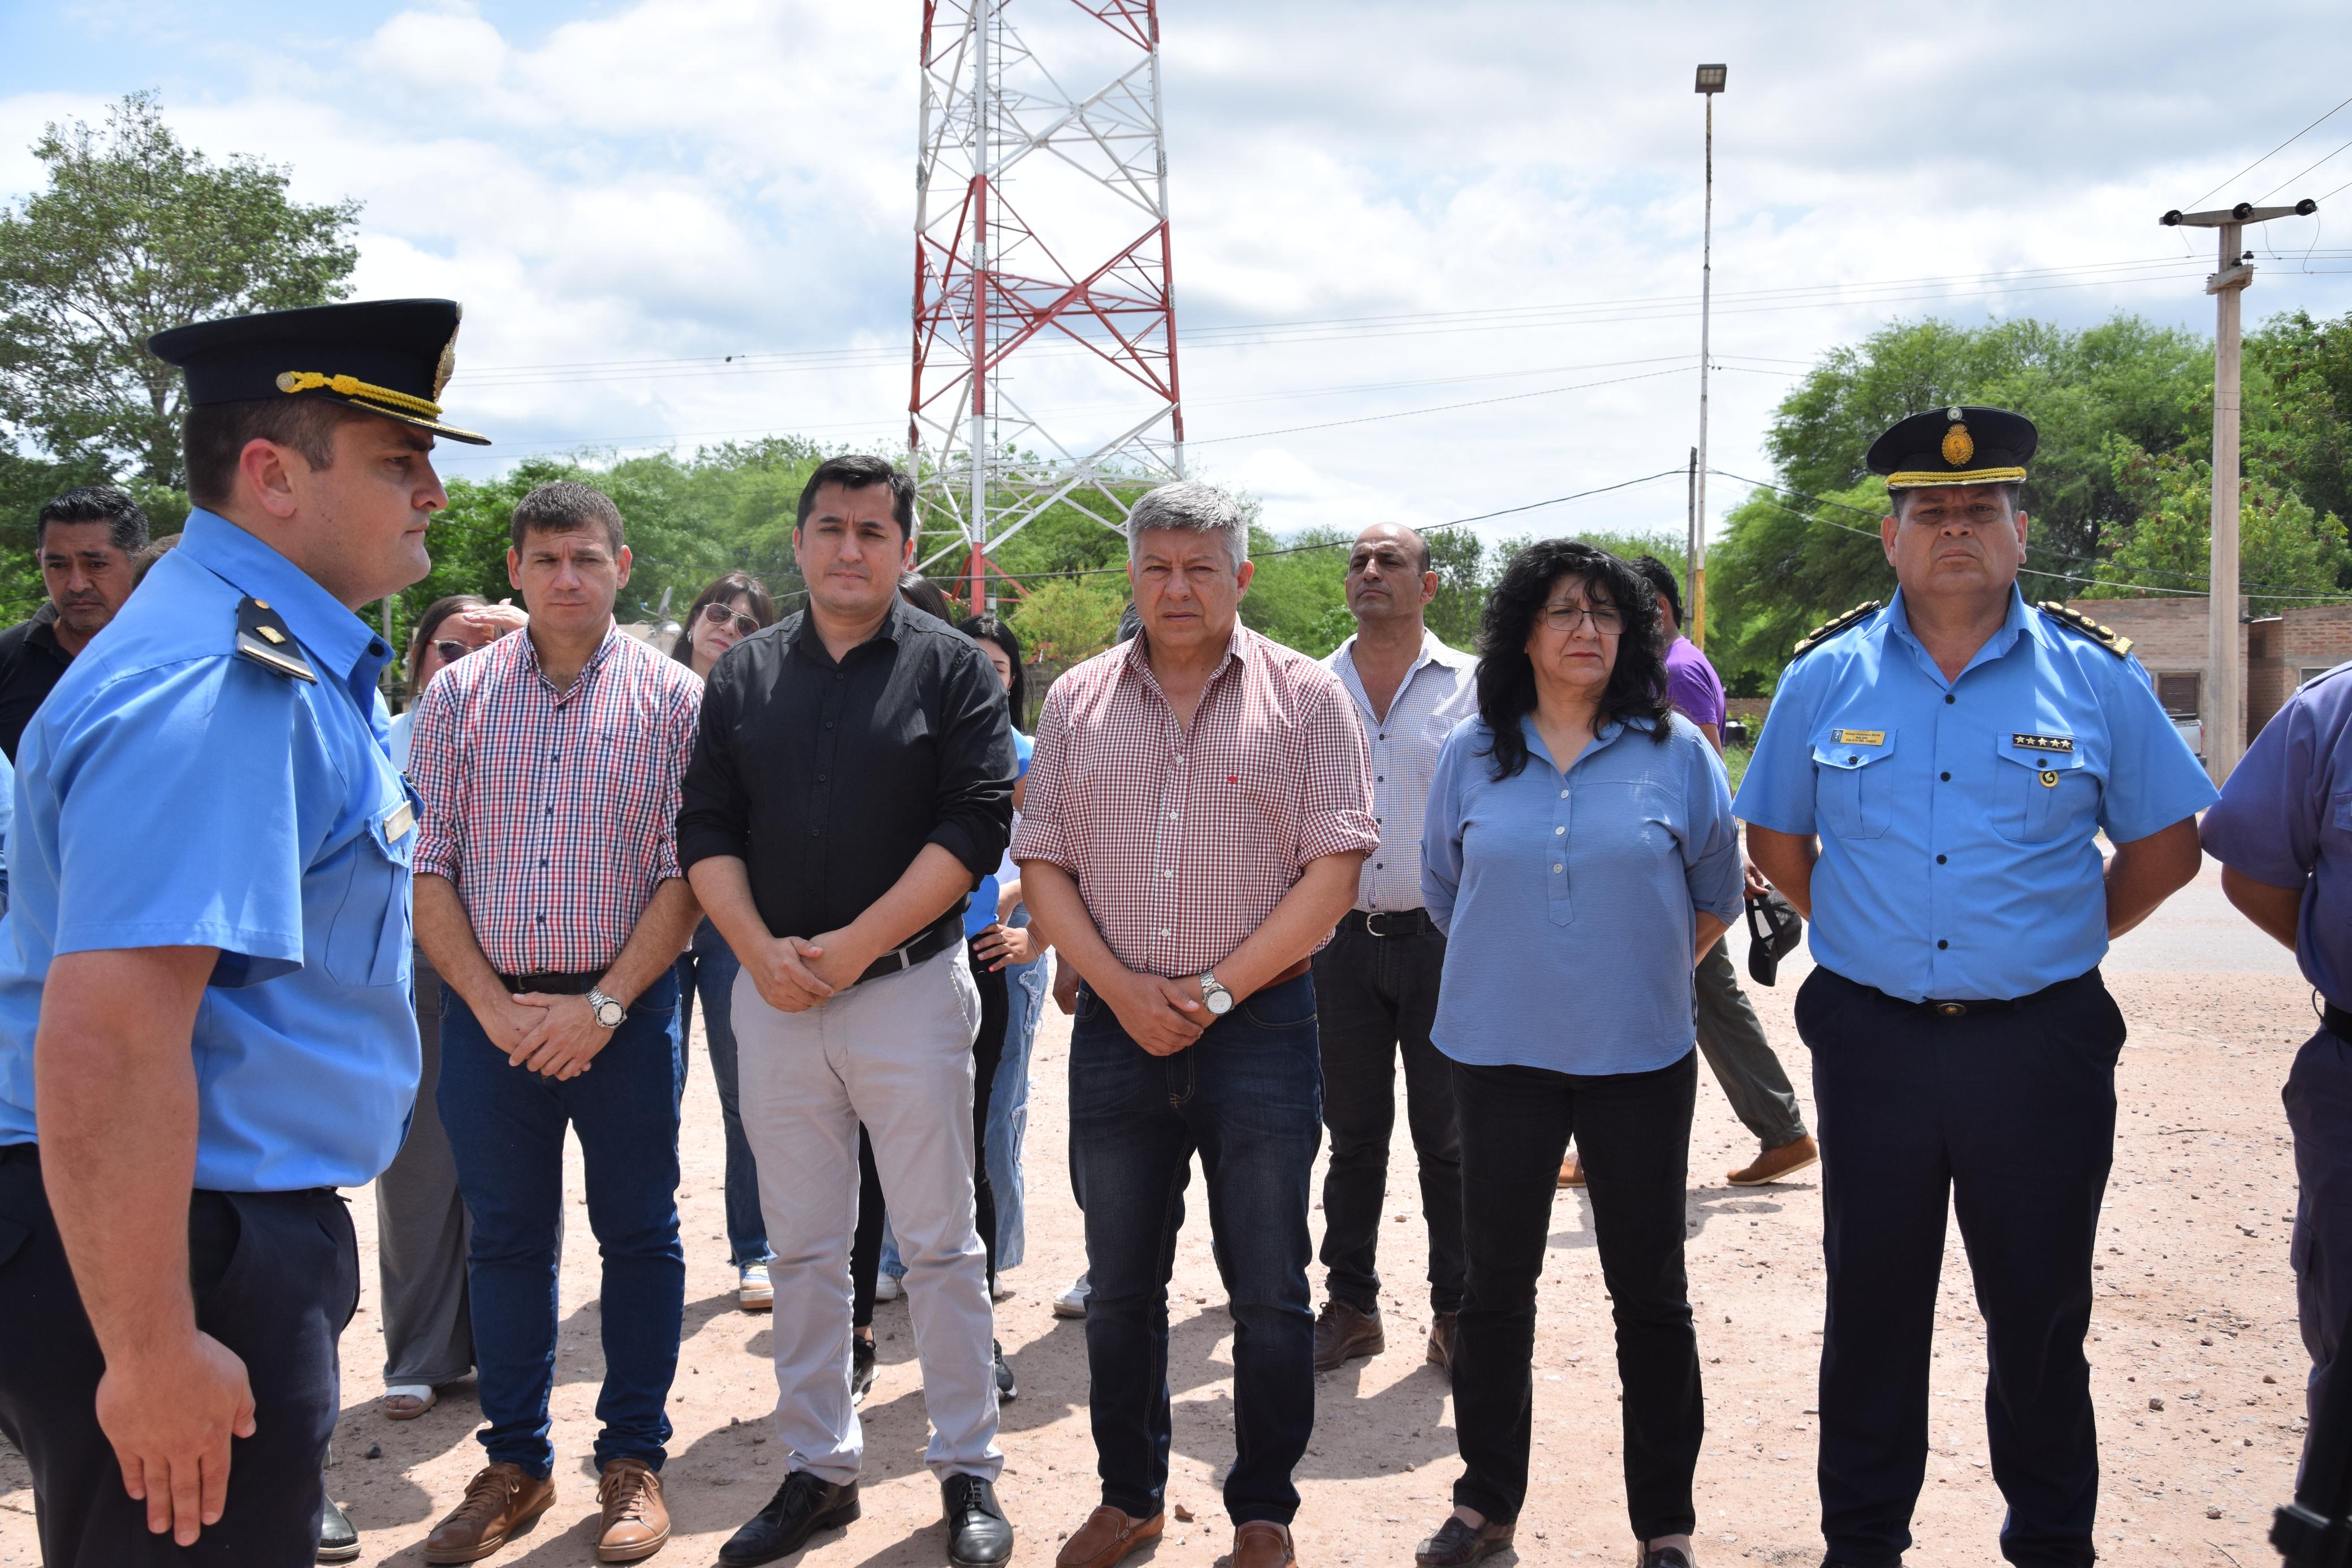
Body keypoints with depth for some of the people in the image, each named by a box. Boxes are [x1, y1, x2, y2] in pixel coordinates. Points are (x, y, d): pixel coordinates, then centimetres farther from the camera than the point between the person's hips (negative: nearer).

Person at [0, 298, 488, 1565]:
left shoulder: (293, 660, 11)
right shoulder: (218, 689, -23)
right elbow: (102, 1044, -31)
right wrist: (152, 1357, -27)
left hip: (246, 1220, 10)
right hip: (176, 1256, -10)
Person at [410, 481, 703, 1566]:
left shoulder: (674, 699, -1)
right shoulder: (458, 695, 5)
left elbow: (686, 871, -5)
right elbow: (427, 864, 2)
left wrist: (604, 1004, -13)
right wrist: (491, 1004, -7)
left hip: (624, 1012, -2)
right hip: (490, 1008, 2)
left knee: (639, 1232, 6)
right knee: (505, 1236, 10)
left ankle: (633, 1458, 20)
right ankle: (515, 1462, 22)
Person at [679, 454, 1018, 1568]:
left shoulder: (950, 668, -1)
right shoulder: (745, 674, 10)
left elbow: (977, 824, -10)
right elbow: (707, 827, 7)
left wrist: (854, 945, -15)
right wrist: (758, 949, -9)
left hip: (909, 985, -3)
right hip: (772, 992, 4)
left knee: (939, 1244, 3)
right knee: (802, 1247, 11)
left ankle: (968, 1472, 16)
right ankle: (818, 1470, 23)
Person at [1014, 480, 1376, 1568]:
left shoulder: (1303, 696, -1)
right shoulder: (1077, 701, 8)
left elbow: (1333, 869, -7)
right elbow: (1041, 865, 5)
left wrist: (1214, 992, -12)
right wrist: (1120, 987, -9)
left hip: (1261, 1022, -3)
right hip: (1116, 1023, 3)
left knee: (1269, 1291, 5)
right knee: (1118, 1287, 13)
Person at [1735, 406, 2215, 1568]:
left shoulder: (2094, 676, -1)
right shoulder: (1825, 676, 2)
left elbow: (2166, 845, 7)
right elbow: (1776, 840, 13)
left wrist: (2060, 945, 5)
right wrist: (1869, 937, 9)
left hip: (2042, 1045, -1)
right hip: (1871, 1038, 1)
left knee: (2040, 1309, 9)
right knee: (1871, 1304, 11)